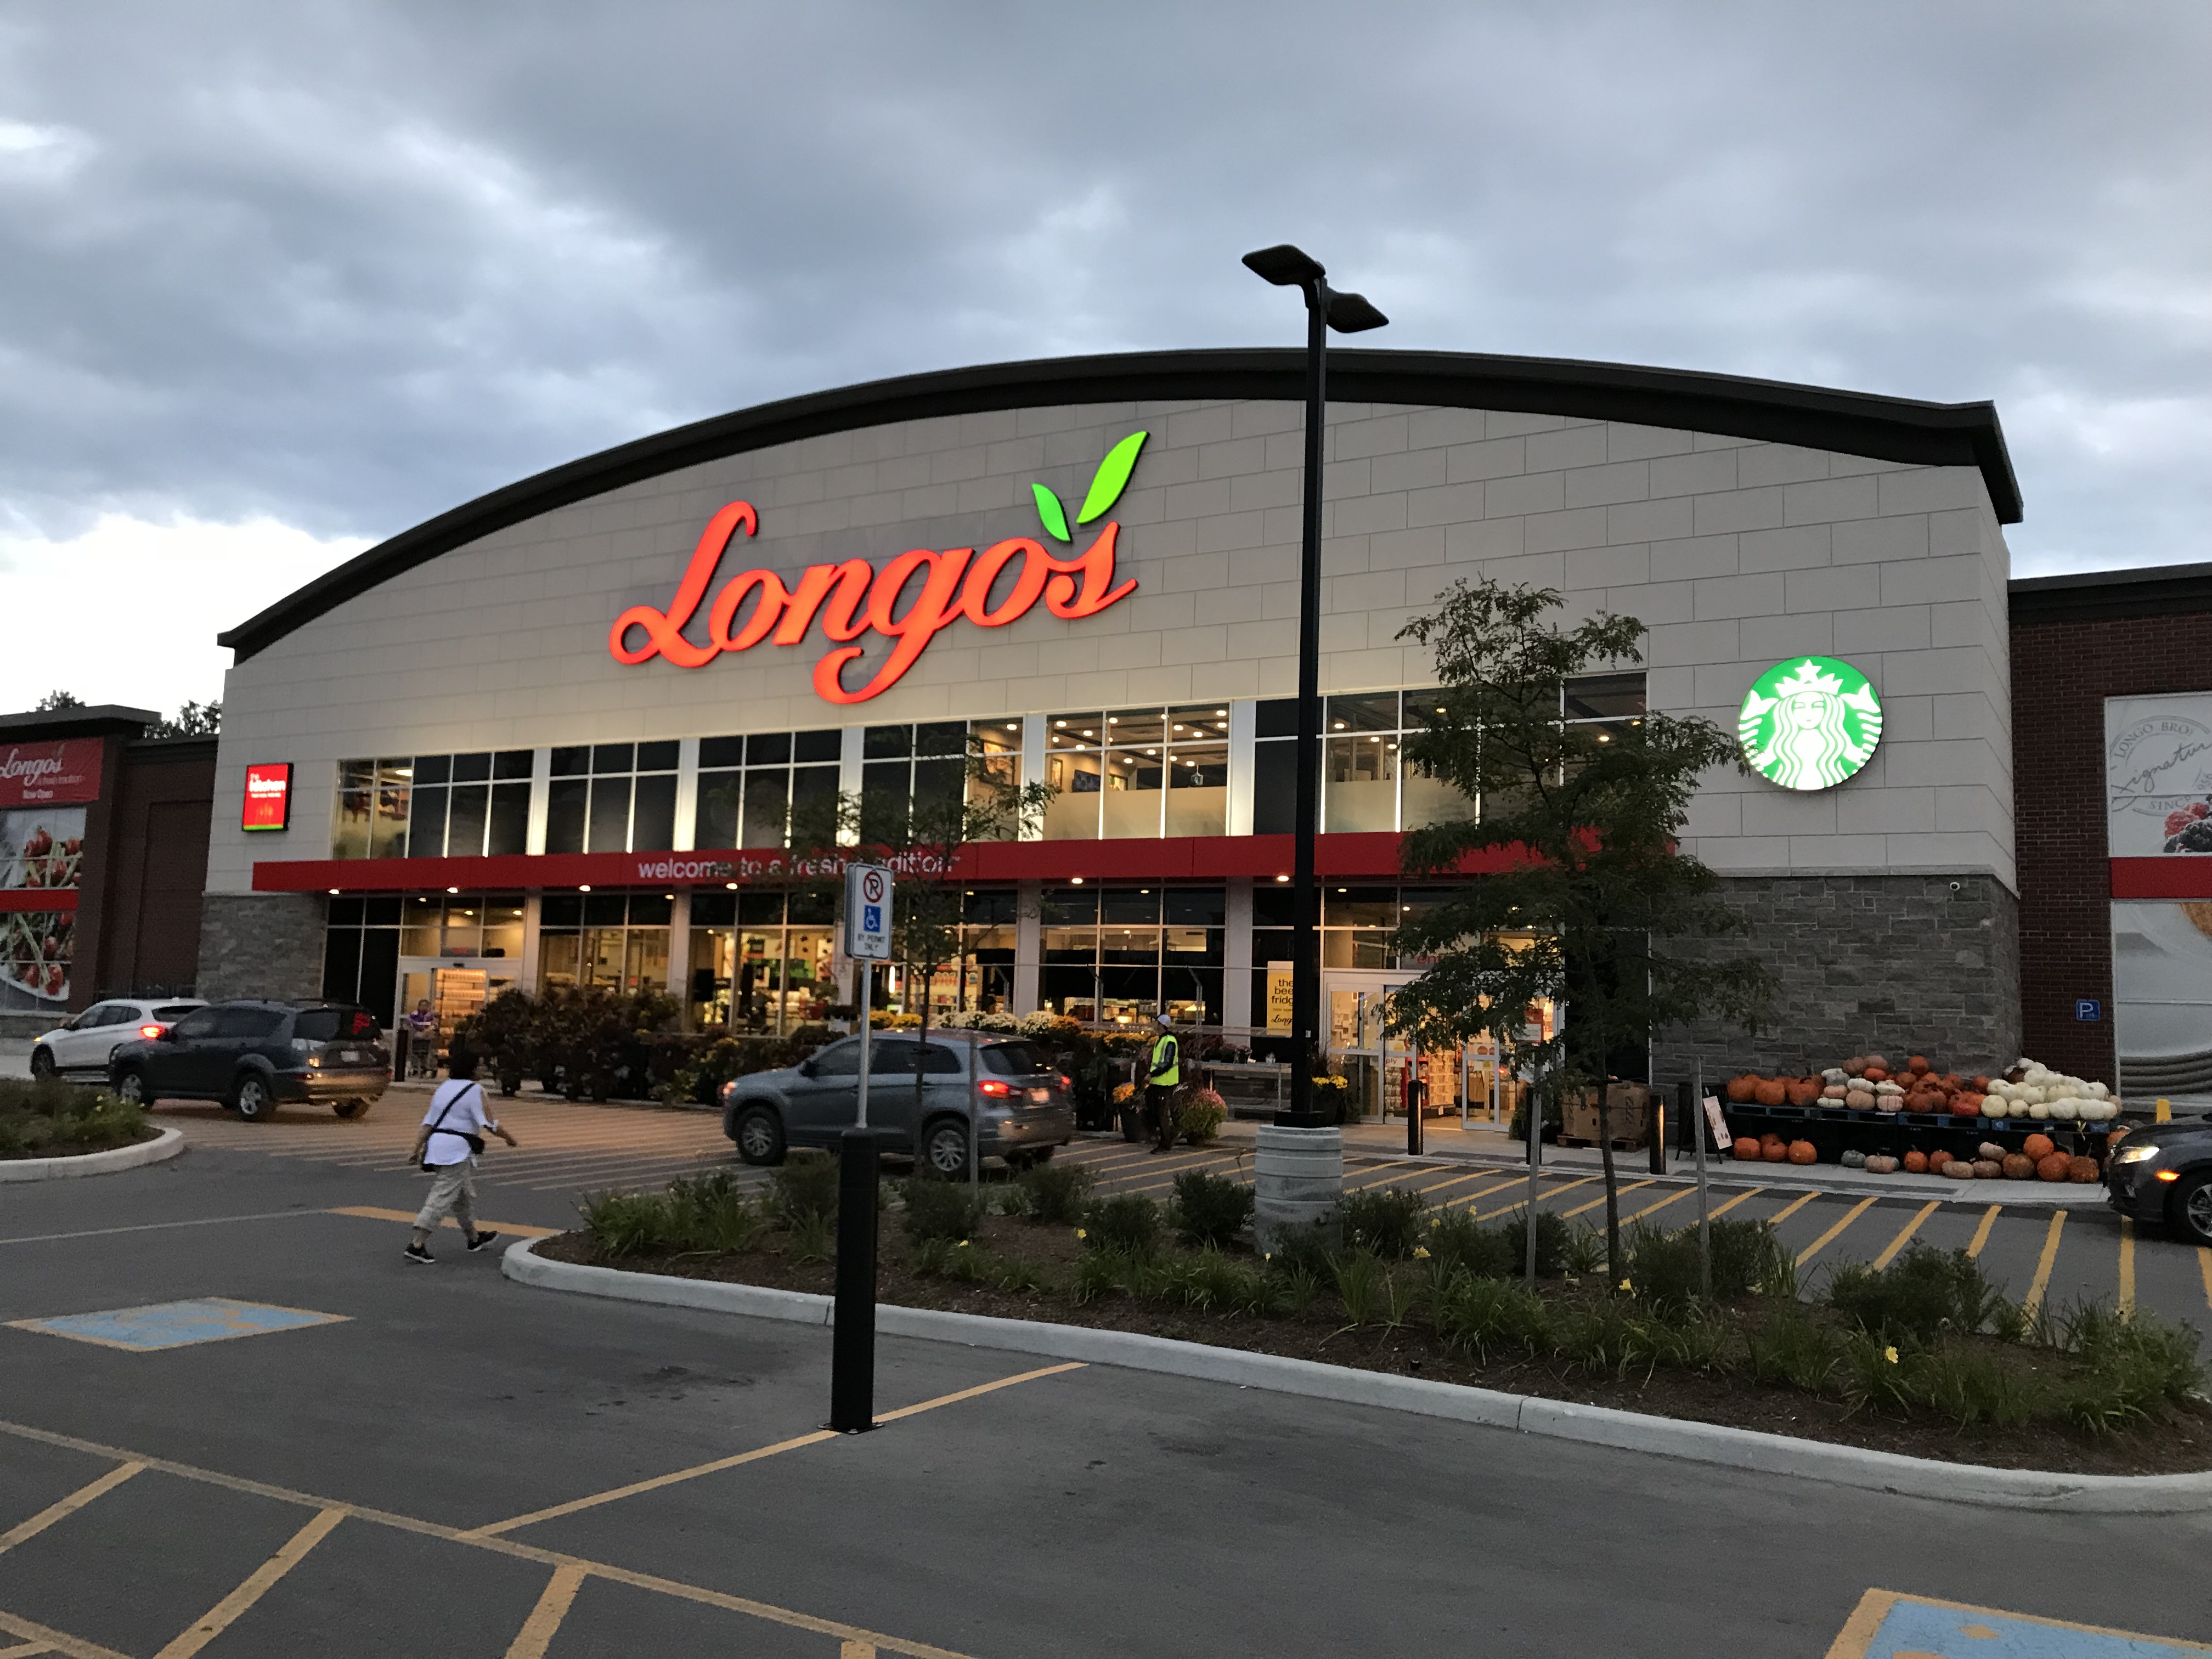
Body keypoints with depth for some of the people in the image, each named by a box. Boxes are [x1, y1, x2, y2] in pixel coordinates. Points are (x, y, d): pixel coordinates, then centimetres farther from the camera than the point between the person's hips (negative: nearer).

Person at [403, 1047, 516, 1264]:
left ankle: (474, 1238, 34)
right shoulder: (474, 1091, -11)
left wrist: (419, 1147, 11)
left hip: (437, 1146, 9)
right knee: (442, 1197, -8)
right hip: (457, 1150, -9)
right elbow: (489, 1123, -12)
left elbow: (428, 1122, 11)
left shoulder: (442, 1089, 13)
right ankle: (417, 1245, -13)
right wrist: (508, 1137, 2)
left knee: (465, 1194, 21)